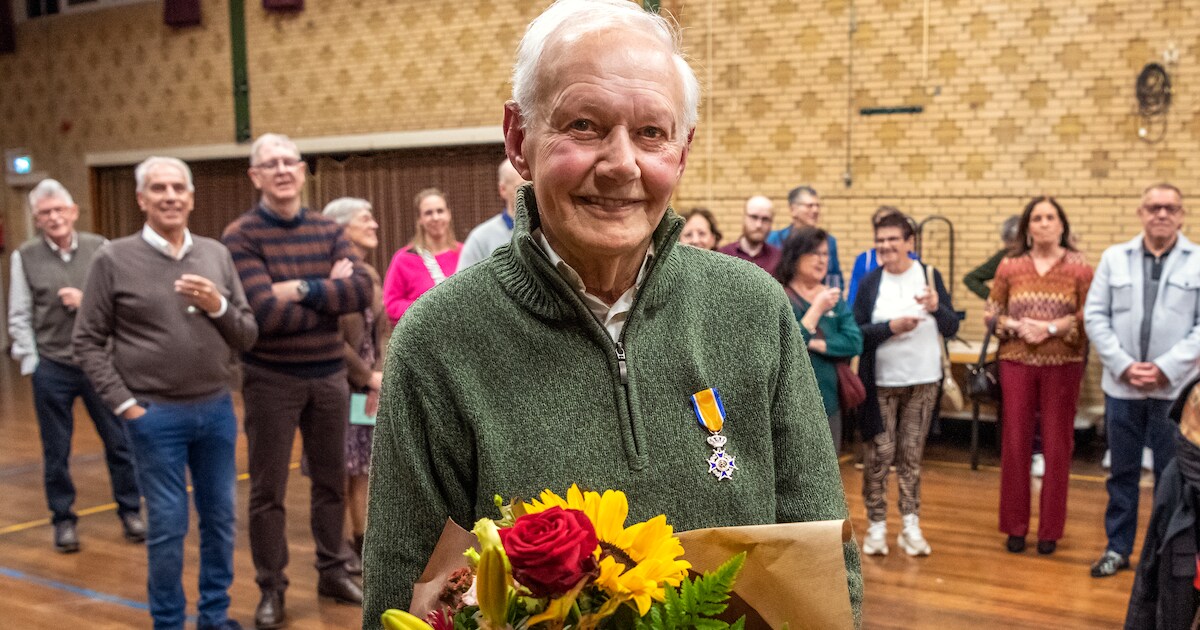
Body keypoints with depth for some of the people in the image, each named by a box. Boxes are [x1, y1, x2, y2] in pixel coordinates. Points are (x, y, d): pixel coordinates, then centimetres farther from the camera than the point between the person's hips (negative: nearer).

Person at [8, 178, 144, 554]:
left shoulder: (100, 248, 0)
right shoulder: (25, 257, -1)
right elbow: (19, 318, 1)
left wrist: (87, 301, -14)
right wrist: (32, 364, -3)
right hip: (52, 369, 0)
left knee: (119, 442, 7)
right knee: (56, 452, 10)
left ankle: (130, 511, 22)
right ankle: (63, 520, 25)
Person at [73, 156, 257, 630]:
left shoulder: (217, 255, 4)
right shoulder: (114, 259, -5)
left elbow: (248, 336, 6)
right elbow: (88, 341, -2)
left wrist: (218, 306, -12)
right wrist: (124, 404, -8)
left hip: (217, 410, 4)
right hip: (156, 416, -3)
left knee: (220, 519, 13)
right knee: (168, 527, 6)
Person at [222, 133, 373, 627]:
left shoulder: (328, 230, 4)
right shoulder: (240, 236, -10)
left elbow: (363, 291, -10)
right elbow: (264, 313, -21)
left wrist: (304, 289, -20)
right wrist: (330, 293, -13)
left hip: (329, 374, 4)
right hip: (271, 378, -4)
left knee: (331, 479, 16)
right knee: (268, 490, 7)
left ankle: (333, 571, 32)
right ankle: (271, 589, 22)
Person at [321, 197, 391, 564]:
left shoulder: (371, 275, 10)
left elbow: (383, 331, 9)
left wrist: (380, 376, -5)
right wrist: (368, 377, -11)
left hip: (371, 388, 7)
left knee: (362, 467, 14)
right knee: (339, 470, 2)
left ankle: (361, 540, 25)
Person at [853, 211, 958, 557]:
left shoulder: (930, 276, 1)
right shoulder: (869, 282, 0)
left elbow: (952, 328, -1)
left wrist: (937, 307, -20)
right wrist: (890, 327, -19)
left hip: (923, 381, 1)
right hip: (880, 383, 0)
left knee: (911, 454, 7)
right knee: (879, 454, 0)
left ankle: (911, 525, 15)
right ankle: (876, 525, 11)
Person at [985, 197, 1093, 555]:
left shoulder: (1080, 267, -1)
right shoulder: (1009, 266, 4)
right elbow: (991, 313, 6)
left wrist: (1052, 328, -16)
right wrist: (1017, 325, -12)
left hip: (1063, 365, -1)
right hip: (1017, 363, 1)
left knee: (1057, 447, 4)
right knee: (1015, 443, 4)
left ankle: (1050, 530, 16)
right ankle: (1015, 526, 16)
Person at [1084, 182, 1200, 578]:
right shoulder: (1114, 258, 7)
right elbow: (1095, 316, 2)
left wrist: (1165, 368, -14)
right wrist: (1124, 365, -9)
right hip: (1121, 386, 2)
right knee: (1122, 472, 11)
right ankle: (1118, 548, 22)